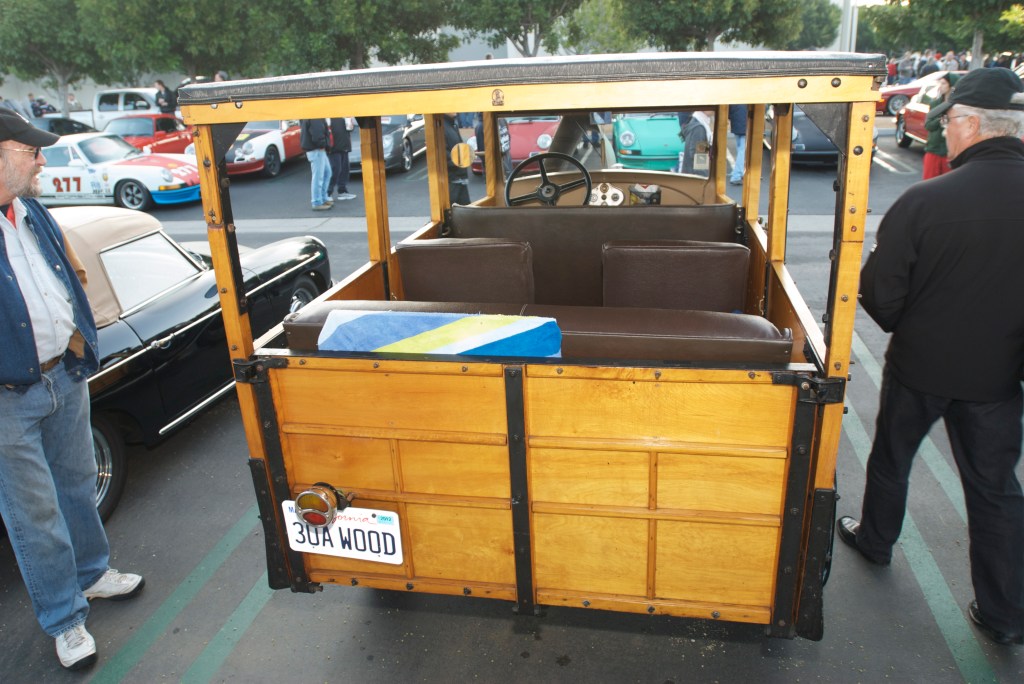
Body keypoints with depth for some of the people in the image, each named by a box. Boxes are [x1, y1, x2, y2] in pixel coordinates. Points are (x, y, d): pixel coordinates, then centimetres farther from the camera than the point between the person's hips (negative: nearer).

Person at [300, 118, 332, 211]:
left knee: (327, 172, 19)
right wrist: (322, 144, -13)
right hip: (316, 150, -11)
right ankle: (317, 203, 2)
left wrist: (323, 145, 9)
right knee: (318, 176, -4)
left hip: (319, 149, 11)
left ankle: (323, 199, 26)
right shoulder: (315, 118, -19)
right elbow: (317, 135, -26)